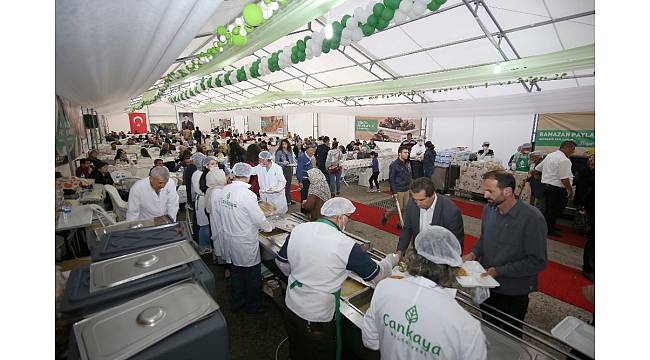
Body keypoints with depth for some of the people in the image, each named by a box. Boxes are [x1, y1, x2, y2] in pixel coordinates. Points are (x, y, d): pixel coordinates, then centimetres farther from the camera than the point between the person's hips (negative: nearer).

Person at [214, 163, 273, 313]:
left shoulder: (223, 191, -5)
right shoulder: (247, 195, -25)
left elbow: (218, 212, 6)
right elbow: (259, 219, -18)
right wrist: (269, 227, 2)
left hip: (228, 240, 7)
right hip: (245, 242, -6)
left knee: (236, 272, 23)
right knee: (252, 274, 13)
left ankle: (237, 303, 40)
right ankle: (253, 306, 31)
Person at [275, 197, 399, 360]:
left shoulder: (298, 230, -11)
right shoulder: (346, 245, -24)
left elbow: (281, 263, 3)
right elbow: (377, 276, -12)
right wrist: (392, 259, 8)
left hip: (291, 308, 5)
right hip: (318, 318, -5)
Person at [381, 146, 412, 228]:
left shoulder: (407, 164, 6)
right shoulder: (394, 165, -14)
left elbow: (409, 177, 15)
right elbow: (391, 179, -14)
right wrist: (394, 192, -16)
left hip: (406, 190, 7)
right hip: (398, 190, -6)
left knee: (405, 208, 8)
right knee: (400, 208, -2)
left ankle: (401, 223, 23)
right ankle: (386, 215, 23)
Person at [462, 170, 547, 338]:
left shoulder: (532, 218, -25)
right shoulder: (489, 209, -7)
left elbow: (537, 261, -22)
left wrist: (499, 271, -24)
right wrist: (474, 253, -8)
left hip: (514, 293, -5)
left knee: (511, 335, 22)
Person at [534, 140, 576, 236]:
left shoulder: (550, 155, 11)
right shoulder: (564, 160, -18)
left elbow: (537, 169, 19)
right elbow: (564, 179, -21)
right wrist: (570, 190, -13)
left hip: (545, 185, 9)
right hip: (557, 188, -9)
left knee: (549, 208, 18)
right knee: (554, 210, 2)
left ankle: (550, 227, 30)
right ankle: (549, 230, 12)